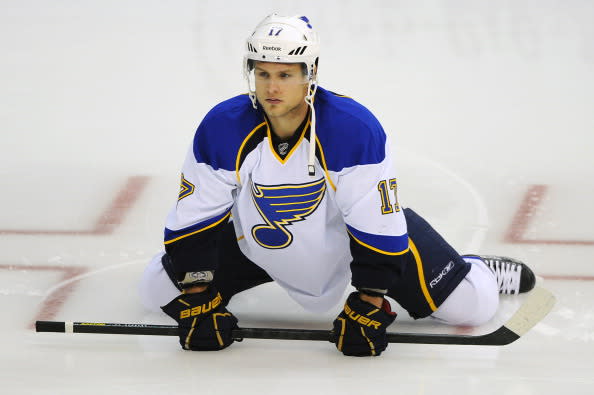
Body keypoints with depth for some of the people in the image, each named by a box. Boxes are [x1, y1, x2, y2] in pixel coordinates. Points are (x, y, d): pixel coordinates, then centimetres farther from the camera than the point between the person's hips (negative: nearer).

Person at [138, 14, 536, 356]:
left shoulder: (356, 129, -32)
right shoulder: (222, 130, -25)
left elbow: (378, 226, -27)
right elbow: (194, 218, -15)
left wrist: (369, 305, -27)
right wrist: (198, 302, -17)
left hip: (358, 232, -2)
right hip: (260, 241, 2)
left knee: (470, 306, -12)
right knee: (159, 289, -3)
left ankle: (476, 273, 27)